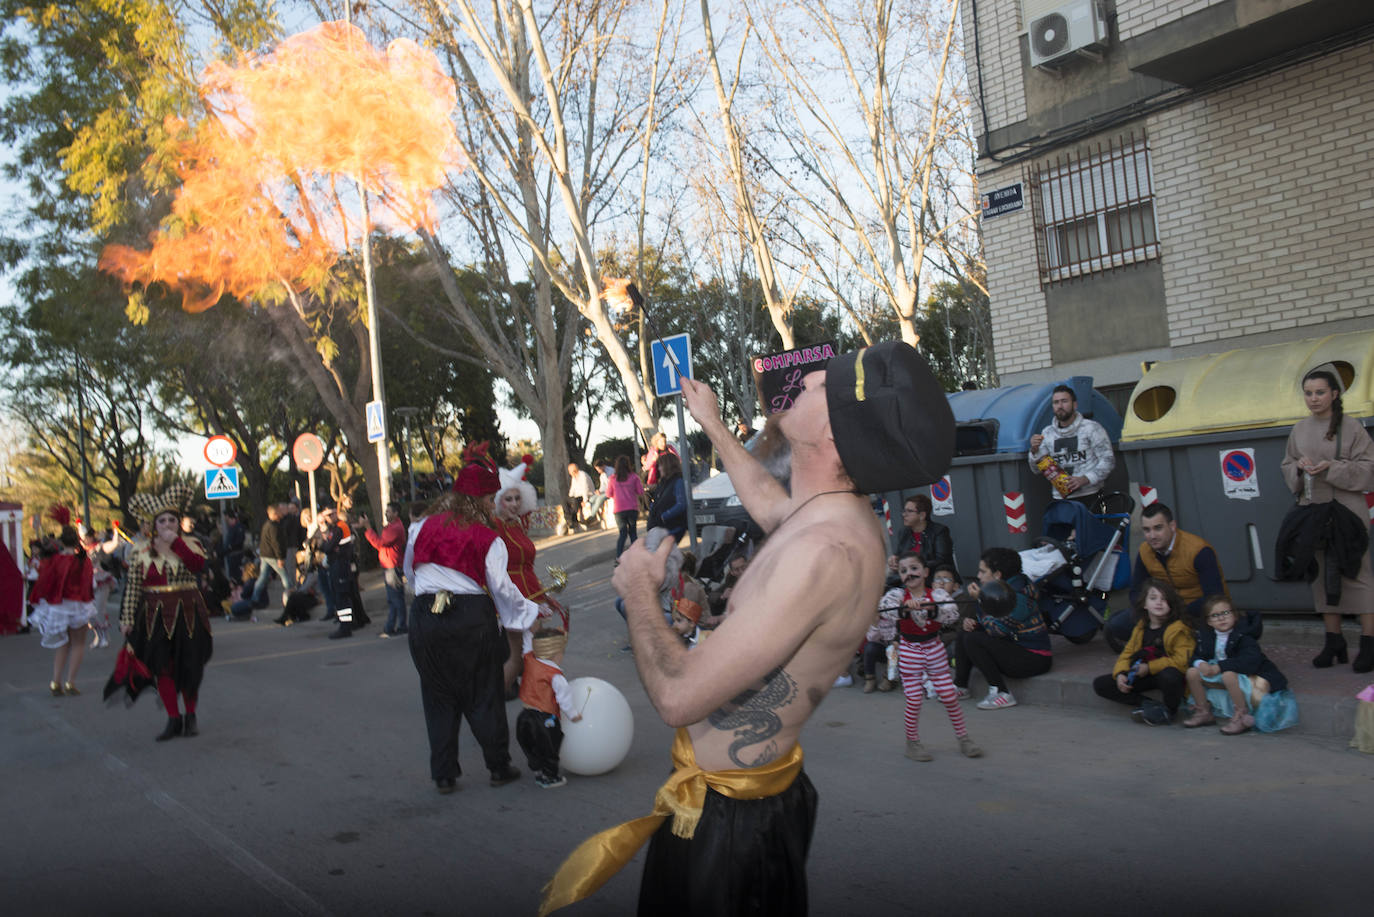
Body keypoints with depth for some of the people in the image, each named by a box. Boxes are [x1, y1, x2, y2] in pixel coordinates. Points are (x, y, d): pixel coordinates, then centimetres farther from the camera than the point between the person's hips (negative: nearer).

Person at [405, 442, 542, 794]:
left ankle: (444, 774, 15)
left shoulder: (425, 527, 6)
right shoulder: (488, 539, -4)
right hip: (471, 617, -2)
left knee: (439, 698, 12)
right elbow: (502, 587, -7)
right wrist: (531, 613, 6)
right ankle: (499, 767, 18)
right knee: (483, 695, 10)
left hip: (425, 616, 3)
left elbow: (409, 567, 19)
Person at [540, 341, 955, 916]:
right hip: (758, 790, 9)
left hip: (723, 818, -9)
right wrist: (714, 426, 36)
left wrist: (638, 591, -14)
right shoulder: (842, 514, -2)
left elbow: (679, 696, -32)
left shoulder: (825, 551, -34)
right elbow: (768, 503, 26)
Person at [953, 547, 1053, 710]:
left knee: (973, 639, -22)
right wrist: (970, 620, -6)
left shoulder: (1017, 597, -23)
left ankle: (1001, 693, -19)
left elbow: (997, 630, -27)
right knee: (965, 630, 9)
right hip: (1015, 647, 10)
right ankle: (960, 686, 9)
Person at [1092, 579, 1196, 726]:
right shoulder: (1141, 627, 9)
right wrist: (1120, 674, -10)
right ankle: (1147, 703, -14)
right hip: (1143, 675, 6)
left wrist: (1149, 668, -19)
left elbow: (1182, 660, -22)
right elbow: (1127, 653, 10)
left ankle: (1170, 711, -11)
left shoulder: (1178, 629, -12)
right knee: (1100, 684, -6)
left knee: (1168, 675, -44)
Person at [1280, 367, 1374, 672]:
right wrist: (1299, 467, -5)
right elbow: (1286, 467, 17)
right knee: (1322, 575, 7)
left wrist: (1332, 468, -18)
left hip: (1346, 510, -5)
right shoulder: (1299, 430, 10)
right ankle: (1334, 642, 15)